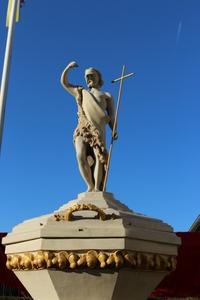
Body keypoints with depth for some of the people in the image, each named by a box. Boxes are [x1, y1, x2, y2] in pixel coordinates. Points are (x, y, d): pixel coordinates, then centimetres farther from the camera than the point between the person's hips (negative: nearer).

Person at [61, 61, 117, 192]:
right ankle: (90, 186, -13)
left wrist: (115, 131, -6)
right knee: (81, 156, -20)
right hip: (81, 130, 2)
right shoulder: (80, 92, 32)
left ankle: (97, 188, -26)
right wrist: (68, 67, 24)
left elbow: (112, 117, 13)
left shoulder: (107, 96, 24)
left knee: (99, 156, -20)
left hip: (98, 130, -1)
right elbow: (64, 82, 39)